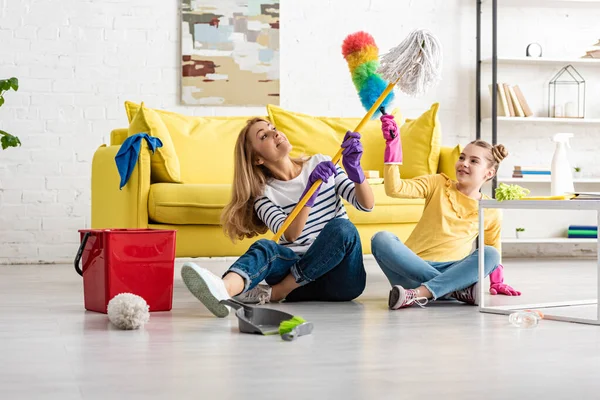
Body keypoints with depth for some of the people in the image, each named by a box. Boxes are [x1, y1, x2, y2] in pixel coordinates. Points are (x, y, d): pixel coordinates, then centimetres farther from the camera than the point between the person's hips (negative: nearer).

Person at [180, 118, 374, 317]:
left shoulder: (321, 164, 7)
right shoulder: (264, 195, 4)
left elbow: (367, 205, 2)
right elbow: (289, 235, -15)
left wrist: (355, 169, -18)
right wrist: (311, 190, -29)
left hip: (342, 275, 0)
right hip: (300, 272, 0)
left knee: (342, 228, -30)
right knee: (265, 248, -29)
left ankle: (273, 293, -27)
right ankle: (223, 288, -62)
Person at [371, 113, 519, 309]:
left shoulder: (491, 212, 8)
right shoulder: (438, 184, 4)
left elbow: (493, 251, 23)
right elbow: (395, 189, -9)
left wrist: (497, 283, 17)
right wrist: (392, 146, -16)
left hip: (450, 271, 1)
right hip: (413, 267, -1)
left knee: (490, 255, -27)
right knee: (381, 239, -29)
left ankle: (419, 293, -39)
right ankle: (458, 289, -33)